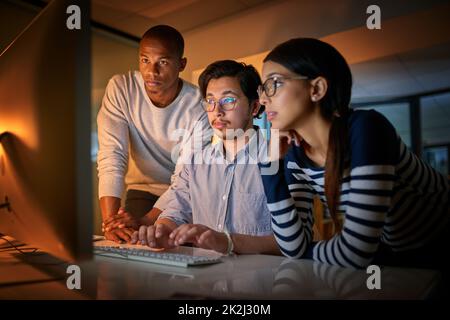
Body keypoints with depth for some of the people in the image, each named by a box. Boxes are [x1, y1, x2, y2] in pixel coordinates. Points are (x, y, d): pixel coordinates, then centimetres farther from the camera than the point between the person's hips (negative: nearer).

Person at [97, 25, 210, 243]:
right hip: (143, 189, 1)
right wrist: (111, 220, -34)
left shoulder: (199, 106, -21)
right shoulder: (120, 88, -15)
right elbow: (112, 156, -21)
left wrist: (145, 222, -35)